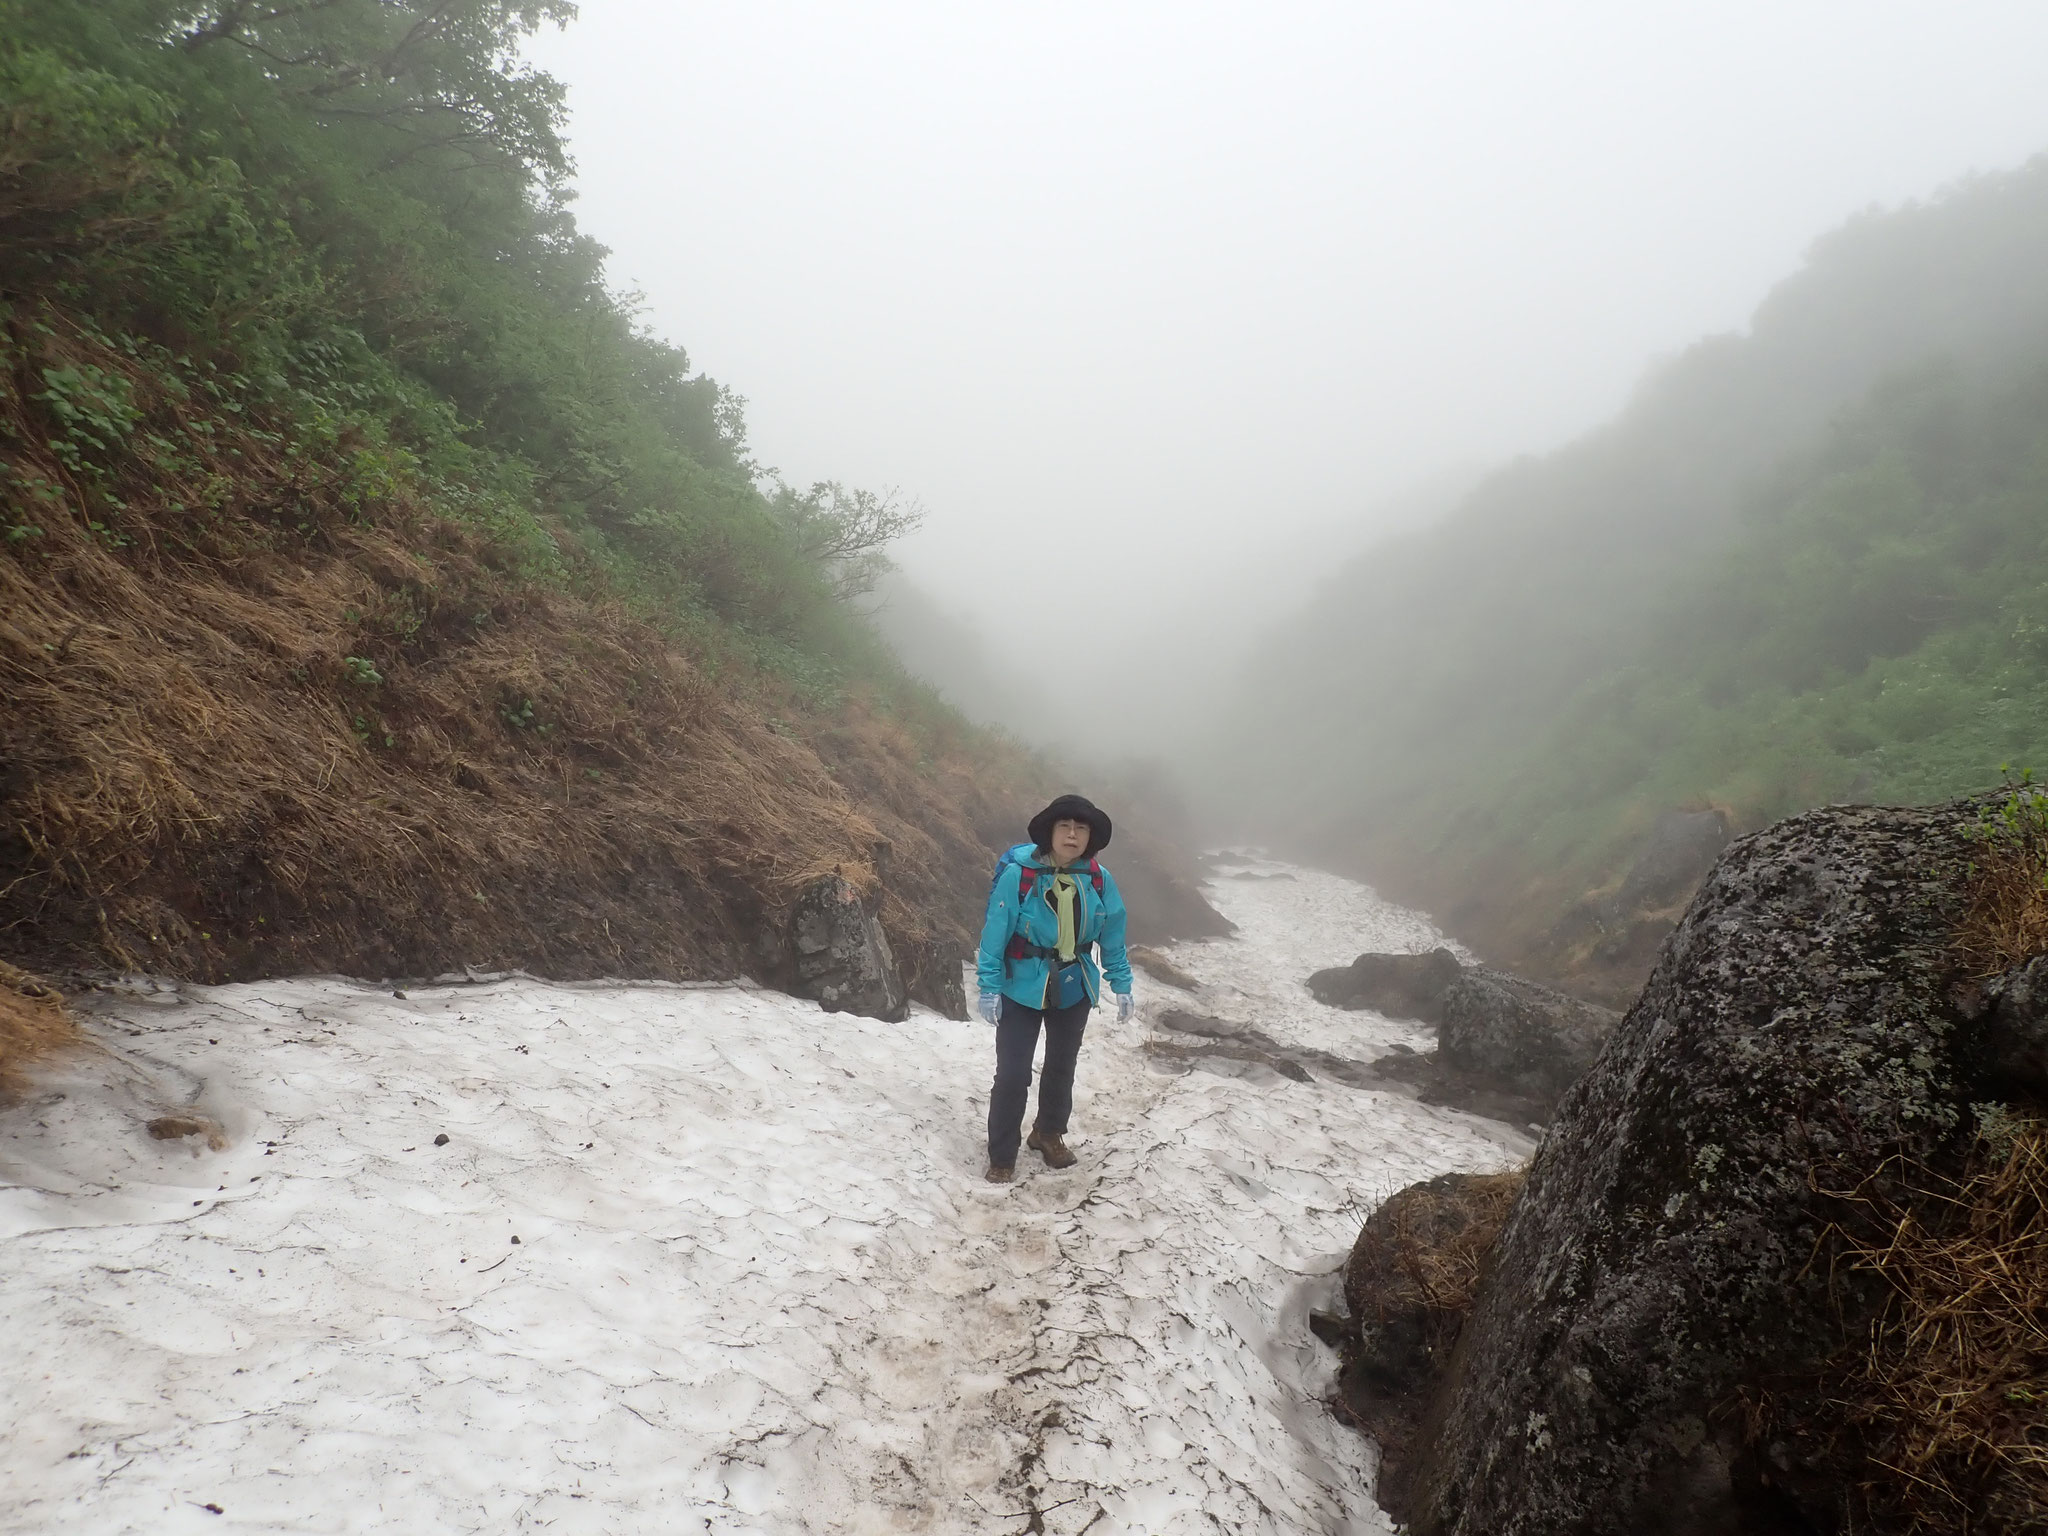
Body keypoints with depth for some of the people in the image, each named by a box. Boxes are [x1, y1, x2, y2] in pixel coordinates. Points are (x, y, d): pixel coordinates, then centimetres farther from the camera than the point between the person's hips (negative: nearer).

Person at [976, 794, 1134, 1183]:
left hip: (1075, 989, 4)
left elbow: (1112, 935, 3)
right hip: (1023, 988, -4)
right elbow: (995, 932, -16)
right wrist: (989, 988, -17)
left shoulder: (1098, 880, -9)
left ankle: (1049, 1134, 44)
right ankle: (1002, 1157, 13)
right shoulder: (1018, 874, -21)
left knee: (1062, 1067, 20)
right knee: (1012, 1074, -5)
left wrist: (1122, 985, 3)